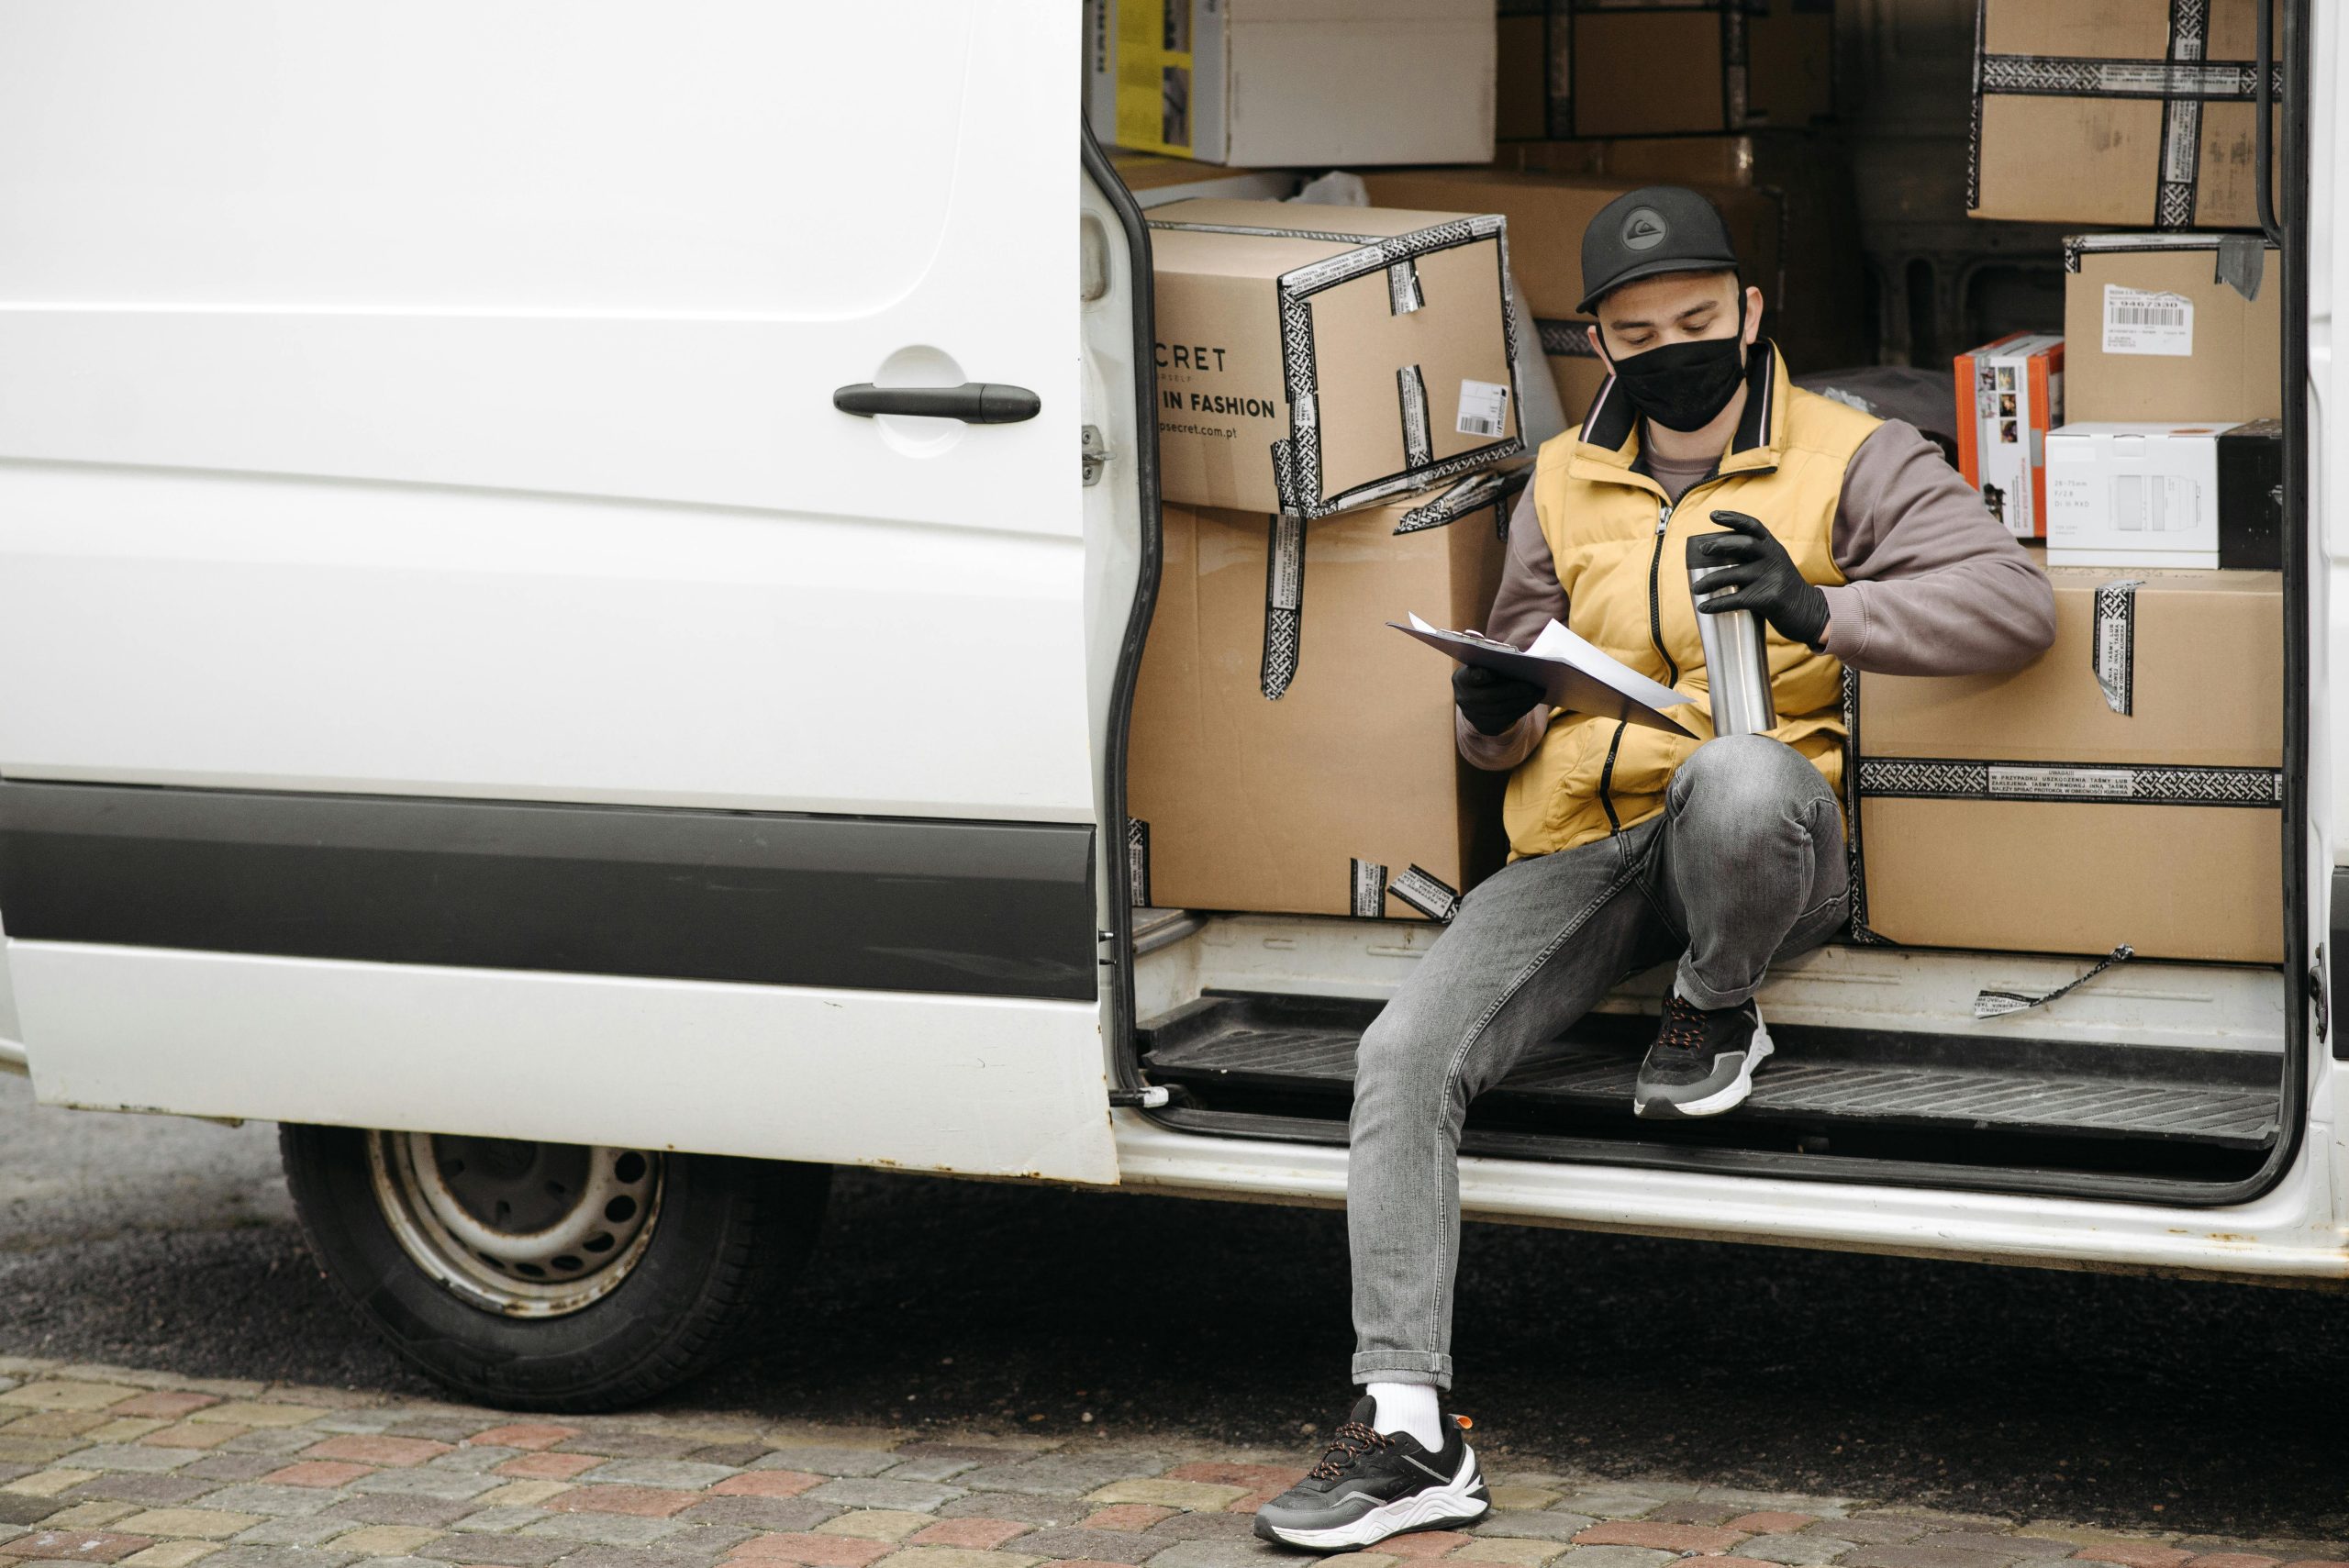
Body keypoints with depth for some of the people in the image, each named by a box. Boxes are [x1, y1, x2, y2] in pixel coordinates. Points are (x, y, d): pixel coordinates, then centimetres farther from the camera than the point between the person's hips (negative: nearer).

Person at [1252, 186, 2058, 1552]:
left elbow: (2017, 603, -9)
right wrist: (1494, 712, -1)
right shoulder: (1565, 481, 20)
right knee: (1406, 1052, -21)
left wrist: (1817, 610, -23)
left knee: (1735, 777, -42)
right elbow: (1511, 728, 26)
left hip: (1767, 841, -4)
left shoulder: (1849, 456, 6)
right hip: (1581, 849, 4)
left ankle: (1718, 1007, -8)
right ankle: (1409, 1427, -21)